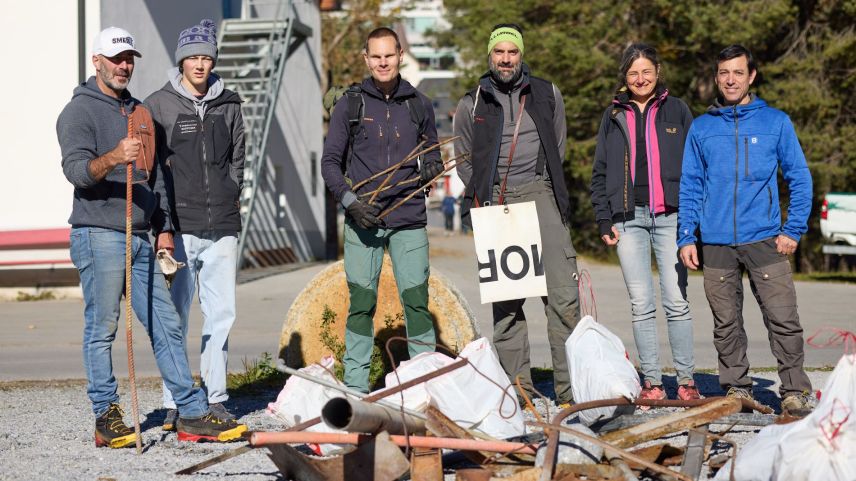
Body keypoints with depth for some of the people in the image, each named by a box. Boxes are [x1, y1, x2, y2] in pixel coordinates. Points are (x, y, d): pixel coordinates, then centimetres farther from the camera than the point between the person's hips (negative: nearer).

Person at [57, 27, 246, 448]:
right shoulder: (79, 111, -3)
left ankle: (193, 414, 6)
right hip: (98, 235, -7)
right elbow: (75, 170, -17)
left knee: (166, 325, 5)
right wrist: (112, 159, -35)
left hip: (141, 238, 7)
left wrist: (164, 228, 18)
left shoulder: (138, 111, 20)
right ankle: (107, 417, 4)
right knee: (102, 328, -3)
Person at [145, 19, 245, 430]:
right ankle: (175, 403, 4)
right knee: (175, 318, -2)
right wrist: (160, 219, -4)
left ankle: (214, 397, 13)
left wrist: (231, 198, 7)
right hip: (178, 226, -3)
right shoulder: (158, 105, 1)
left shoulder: (228, 104, 12)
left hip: (222, 226, 3)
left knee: (221, 312, 4)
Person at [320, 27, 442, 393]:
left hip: (409, 220, 1)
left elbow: (432, 155, 19)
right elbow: (330, 161, 4)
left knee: (417, 301, -2)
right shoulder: (350, 104, 4)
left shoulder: (418, 105, 10)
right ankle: (355, 386, 7)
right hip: (362, 220, -1)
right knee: (361, 304, 1)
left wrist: (433, 170, -5)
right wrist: (349, 200, -10)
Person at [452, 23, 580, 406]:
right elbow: (464, 161, 16)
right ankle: (517, 386, 2)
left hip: (540, 195, 0)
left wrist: (541, 186, 8)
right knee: (505, 299, -2)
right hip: (494, 202, 0)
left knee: (563, 294, -10)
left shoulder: (546, 95, 12)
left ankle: (569, 386, -8)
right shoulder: (472, 104, 10)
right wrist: (483, 197, 2)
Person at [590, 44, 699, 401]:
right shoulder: (614, 116, 13)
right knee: (641, 304, -1)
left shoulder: (676, 110, 8)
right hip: (629, 218, 2)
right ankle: (651, 381, 4)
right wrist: (604, 220, 5)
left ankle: (686, 380, 2)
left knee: (676, 301, -5)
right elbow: (600, 172, 14)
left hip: (670, 216, -2)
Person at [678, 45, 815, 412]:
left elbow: (799, 178, 6)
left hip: (764, 240, -2)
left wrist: (793, 230, -3)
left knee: (783, 319, -7)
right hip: (716, 244, 2)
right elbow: (690, 186, 12)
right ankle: (736, 389, 17)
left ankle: (794, 390, 0)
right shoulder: (701, 128, 10)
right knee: (726, 323, 7)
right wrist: (686, 237, 3)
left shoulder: (776, 122, 5)